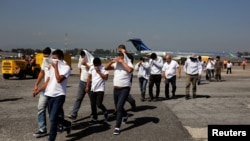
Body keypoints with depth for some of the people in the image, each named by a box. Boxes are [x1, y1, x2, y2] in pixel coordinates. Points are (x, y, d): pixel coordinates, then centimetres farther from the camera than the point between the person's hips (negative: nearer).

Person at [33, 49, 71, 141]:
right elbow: (47, 81, 16)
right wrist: (38, 90, 9)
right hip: (50, 95, 7)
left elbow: (59, 79, -22)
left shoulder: (66, 68, -8)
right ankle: (67, 124, 38)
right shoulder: (52, 67, 14)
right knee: (53, 117, 14)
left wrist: (55, 67, -15)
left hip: (59, 95, -7)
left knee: (53, 118, -10)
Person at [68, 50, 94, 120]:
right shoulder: (81, 61, 11)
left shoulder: (92, 60, -9)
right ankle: (73, 114, -9)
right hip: (82, 82, 5)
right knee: (78, 98, -4)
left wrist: (86, 64, -21)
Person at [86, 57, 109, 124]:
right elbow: (89, 77, 11)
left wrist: (99, 72, -20)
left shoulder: (104, 68, -10)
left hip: (100, 89, -5)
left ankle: (105, 112, 22)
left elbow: (106, 78, -16)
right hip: (93, 89, 5)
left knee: (98, 104, -10)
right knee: (93, 105, 7)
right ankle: (94, 119, 17)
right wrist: (87, 86, 9)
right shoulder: (91, 68, 5)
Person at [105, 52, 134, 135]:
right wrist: (112, 61, -12)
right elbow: (106, 68, 2)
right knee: (117, 107, 20)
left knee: (119, 107, -17)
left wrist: (122, 62, -25)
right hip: (116, 89, 6)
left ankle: (117, 127, -13)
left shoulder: (129, 65, -10)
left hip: (124, 89, -6)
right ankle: (125, 115, 53)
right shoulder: (116, 64, 5)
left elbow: (130, 70, -32)